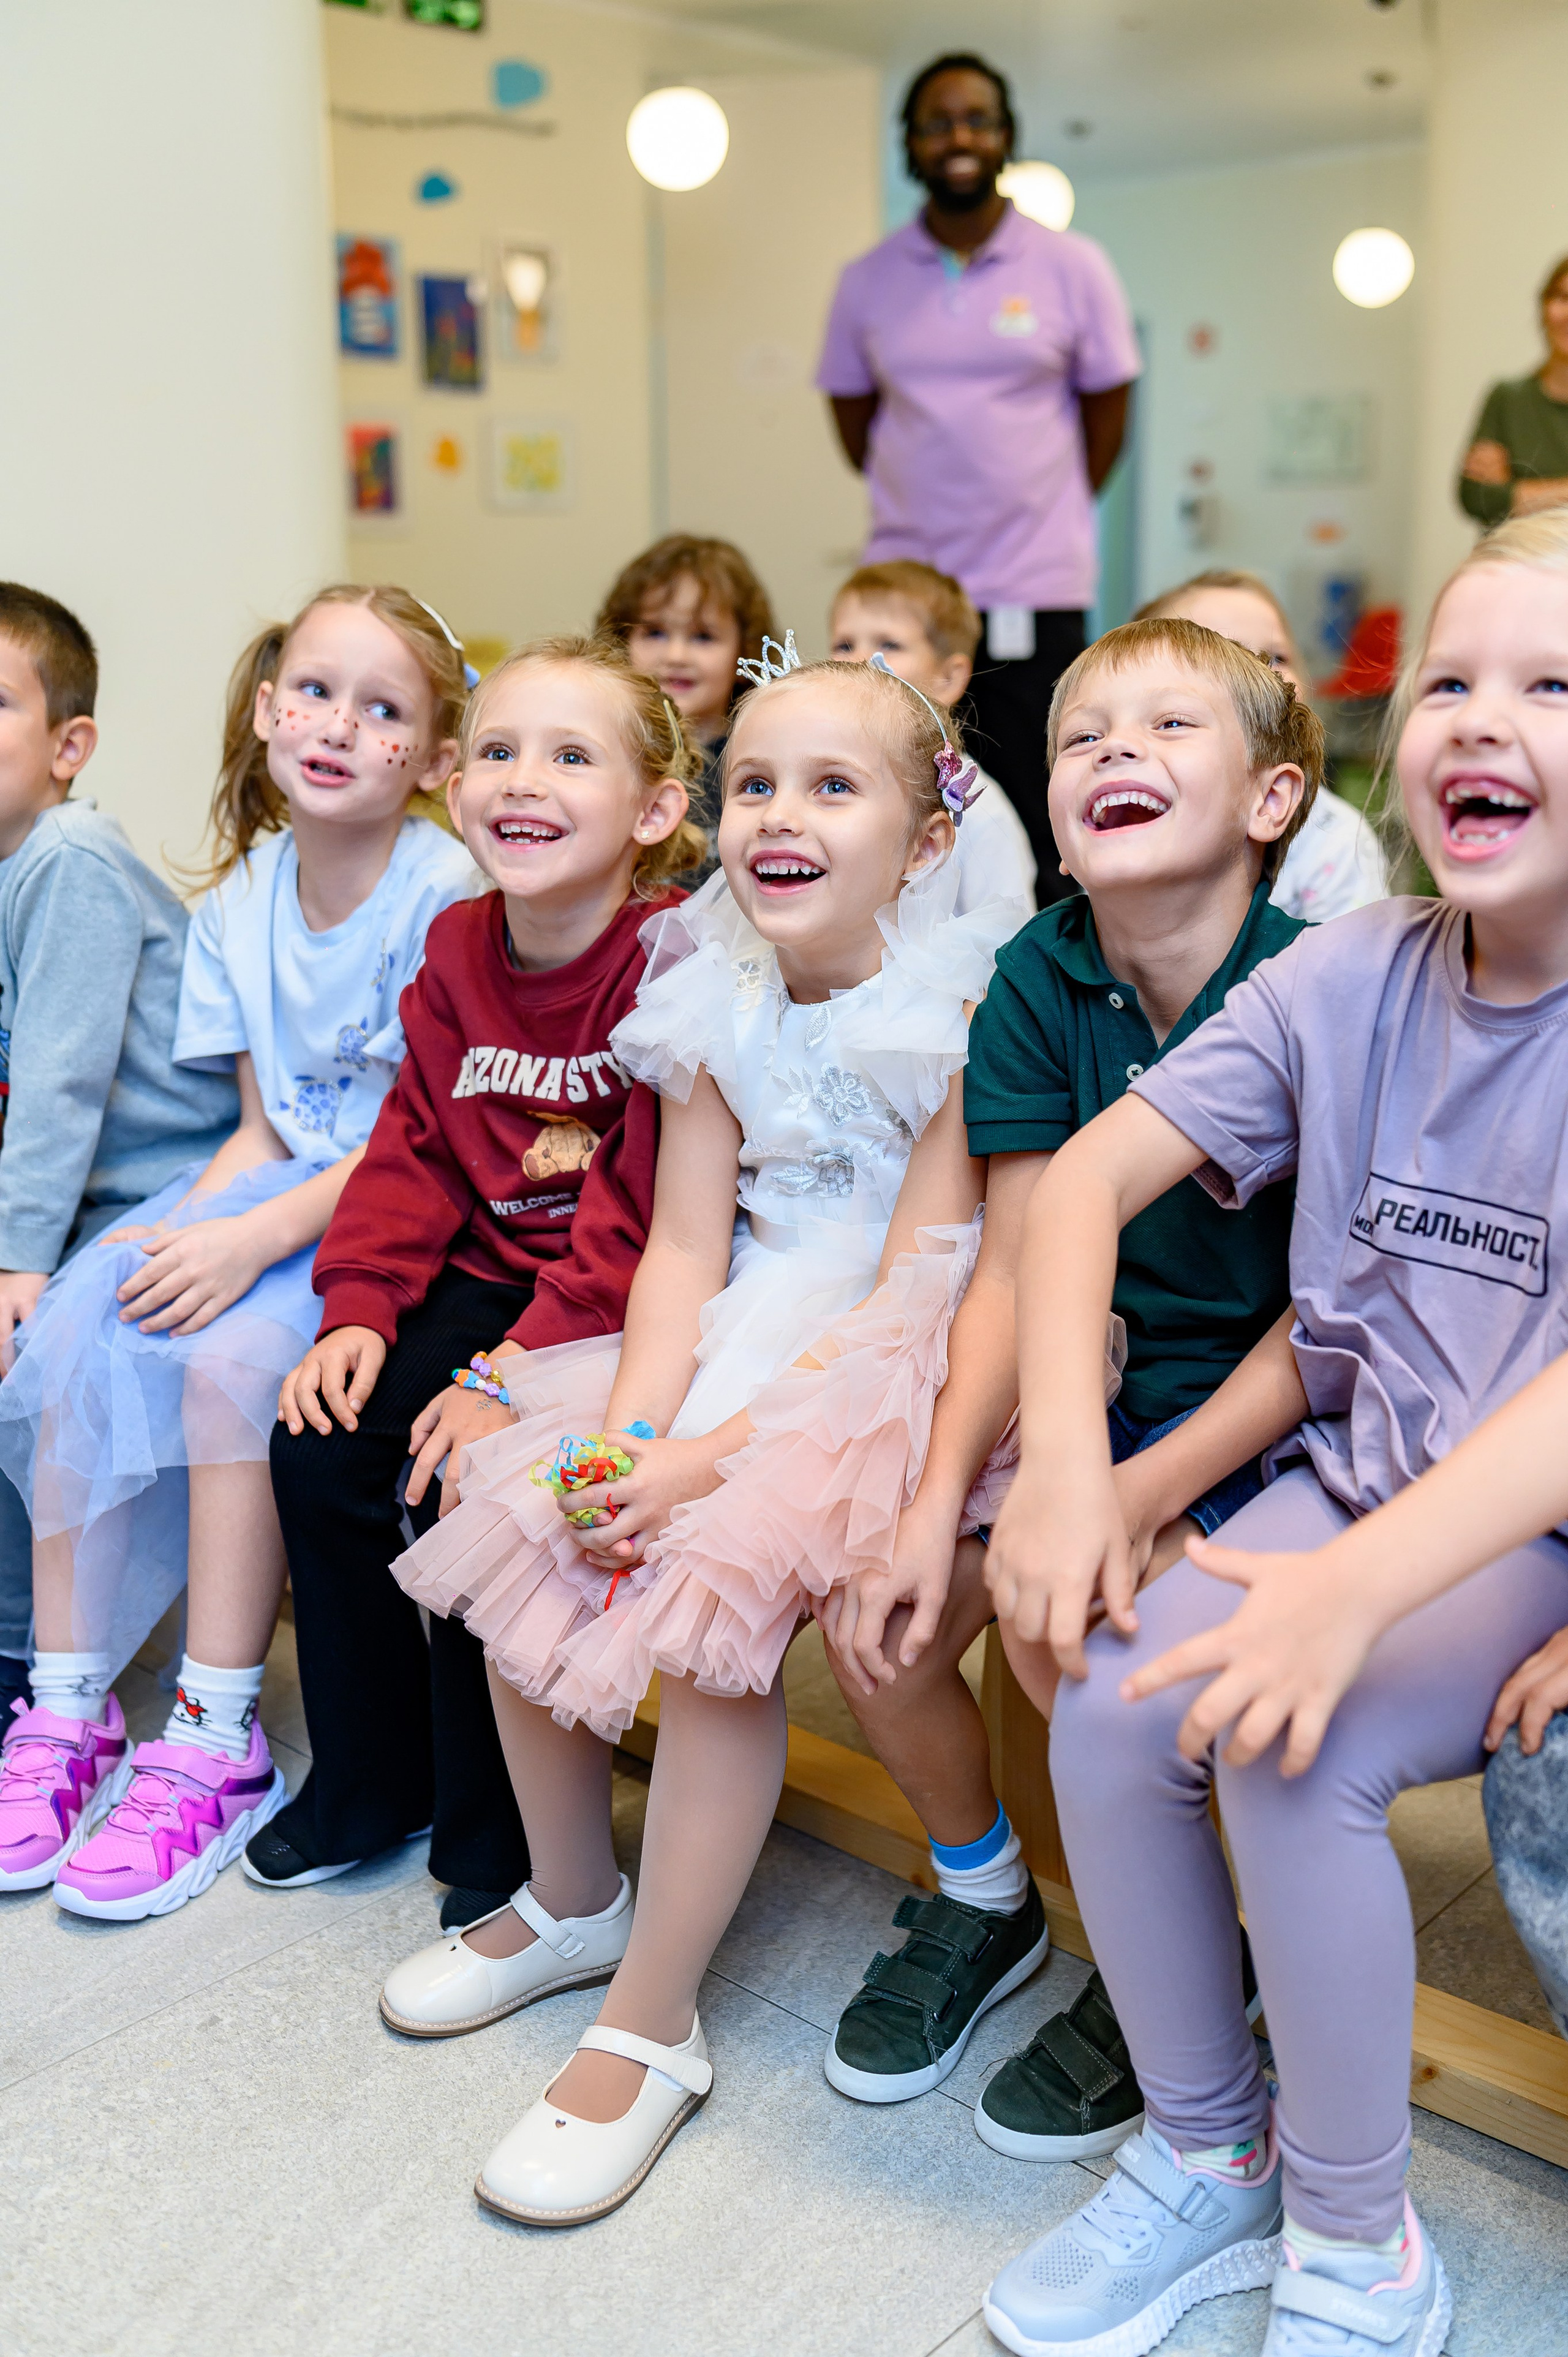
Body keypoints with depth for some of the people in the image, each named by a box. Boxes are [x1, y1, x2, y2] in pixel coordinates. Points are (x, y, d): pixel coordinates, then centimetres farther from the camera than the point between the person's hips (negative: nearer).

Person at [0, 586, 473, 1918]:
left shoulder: (445, 894, -14)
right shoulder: (244, 897, 6)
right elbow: (265, 1123, 7)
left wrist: (252, 1241, -23)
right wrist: (189, 1227, -12)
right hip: (278, 1186, 6)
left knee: (231, 1354, -28)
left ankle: (217, 1744, -15)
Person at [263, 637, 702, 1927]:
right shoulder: (459, 953, 5)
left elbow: (647, 1208, -23)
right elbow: (416, 1148, 8)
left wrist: (516, 1373, -26)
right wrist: (360, 1308, -7)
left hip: (626, 1308, -7)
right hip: (490, 1277, 7)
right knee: (324, 1440, -6)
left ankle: (498, 1845, 0)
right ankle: (370, 1778, 15)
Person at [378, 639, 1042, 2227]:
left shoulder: (966, 1016, -16)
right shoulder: (720, 1010, 2)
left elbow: (915, 1288, -20)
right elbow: (684, 1244, -2)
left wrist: (711, 1456, -26)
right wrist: (631, 1430, -19)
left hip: (891, 1375, -6)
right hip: (742, 1350, 7)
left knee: (714, 1586, -26)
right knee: (516, 1538, -3)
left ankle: (651, 2024, -8)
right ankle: (572, 1899, 21)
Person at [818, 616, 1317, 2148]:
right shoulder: (1041, 981, -5)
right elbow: (1018, 1271, -6)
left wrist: (1137, 1497, -24)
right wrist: (938, 1499, -17)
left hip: (1268, 1408, -5)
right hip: (1097, 1381, 5)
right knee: (874, 1607, -11)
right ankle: (980, 1894, 21)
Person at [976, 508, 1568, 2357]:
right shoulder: (1350, 978, -2)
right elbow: (1092, 1170, -4)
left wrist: (1352, 1592, -37)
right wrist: (1064, 1460, -18)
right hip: (1351, 1478, 4)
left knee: (1288, 1744, -28)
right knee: (1110, 1710, -18)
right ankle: (1205, 2155, 8)